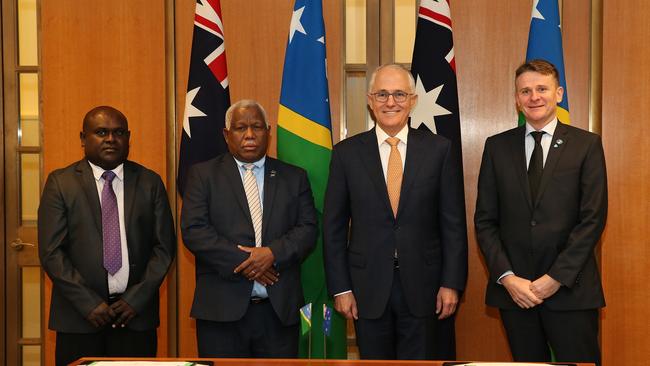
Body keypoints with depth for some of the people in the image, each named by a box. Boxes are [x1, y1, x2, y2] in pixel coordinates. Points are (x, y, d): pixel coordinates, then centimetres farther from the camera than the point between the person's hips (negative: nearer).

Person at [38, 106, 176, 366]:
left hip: (136, 314, 1)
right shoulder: (60, 183, 1)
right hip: (79, 317, -1)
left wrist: (136, 299, -5)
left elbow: (165, 246, 4)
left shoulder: (150, 183, 6)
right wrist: (89, 303, -10)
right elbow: (51, 252, -3)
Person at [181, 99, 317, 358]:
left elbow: (308, 230, 4)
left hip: (280, 309, 2)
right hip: (222, 310, -2)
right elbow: (193, 230, -5)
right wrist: (242, 261, -13)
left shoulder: (294, 177, 12)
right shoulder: (203, 175, 6)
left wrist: (273, 253, -15)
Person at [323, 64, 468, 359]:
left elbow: (453, 222, 1)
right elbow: (334, 227, 2)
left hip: (421, 283, 0)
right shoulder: (347, 153, 0)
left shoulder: (438, 149, -1)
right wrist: (340, 288, -2)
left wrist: (452, 283, -3)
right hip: (367, 285, 1)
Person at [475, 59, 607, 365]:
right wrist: (507, 278, -7)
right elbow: (485, 220, 4)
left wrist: (556, 278, -11)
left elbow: (593, 218, -5)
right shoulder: (497, 147, 7)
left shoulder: (586, 145, 1)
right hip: (513, 289, 2)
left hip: (571, 289, -2)